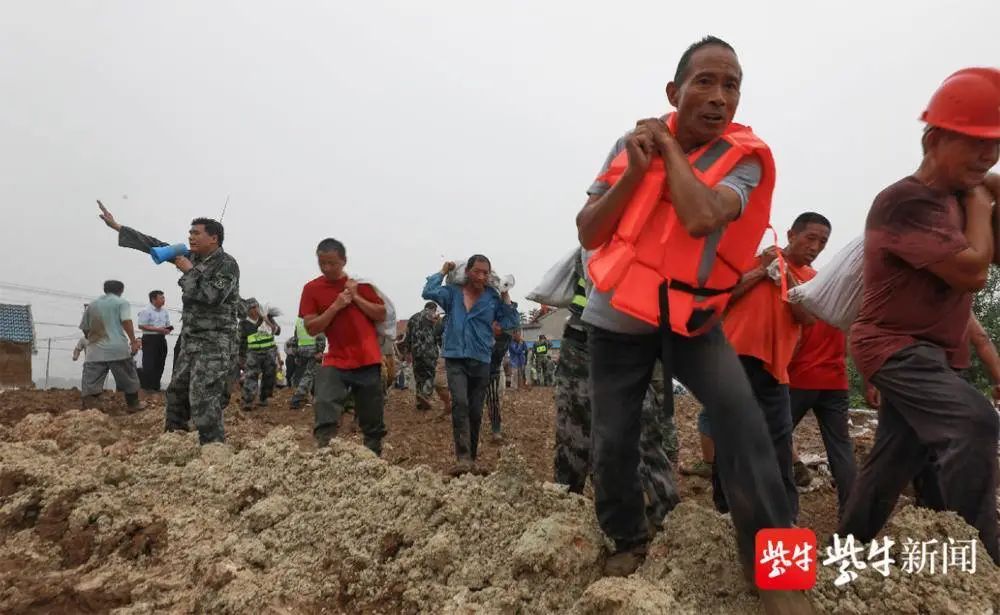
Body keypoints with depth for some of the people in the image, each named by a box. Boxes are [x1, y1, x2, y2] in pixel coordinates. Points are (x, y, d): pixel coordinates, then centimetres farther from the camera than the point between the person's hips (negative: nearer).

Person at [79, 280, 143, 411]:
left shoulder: (92, 304, 19)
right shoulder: (122, 302, 5)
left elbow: (84, 328, 20)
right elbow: (126, 321, -12)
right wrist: (134, 341, -14)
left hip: (95, 351, 3)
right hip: (118, 349, -3)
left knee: (90, 383, -3)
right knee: (128, 379, 13)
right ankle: (133, 405, 23)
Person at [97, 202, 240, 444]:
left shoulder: (227, 264, -12)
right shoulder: (193, 257, 11)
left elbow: (212, 296, -25)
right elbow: (156, 246, 16)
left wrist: (189, 271, -14)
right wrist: (117, 227, 16)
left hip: (215, 343, -9)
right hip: (190, 340, 9)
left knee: (203, 399, -14)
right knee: (176, 391, 14)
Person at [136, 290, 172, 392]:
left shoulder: (165, 311, 13)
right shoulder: (145, 311, -10)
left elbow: (167, 325, 21)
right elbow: (141, 326, -15)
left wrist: (167, 330, -3)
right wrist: (157, 329, -20)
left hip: (161, 339, 7)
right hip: (149, 339, -7)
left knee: (160, 364, 9)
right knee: (149, 364, -6)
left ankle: (155, 386, 19)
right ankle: (146, 387, 4)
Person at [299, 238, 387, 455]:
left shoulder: (360, 282, 5)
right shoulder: (311, 289, 2)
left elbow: (381, 315, 2)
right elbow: (311, 328, -4)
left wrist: (356, 297, -9)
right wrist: (336, 306, -14)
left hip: (368, 361, 1)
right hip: (335, 362, 0)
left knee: (373, 423, 8)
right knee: (325, 419, -18)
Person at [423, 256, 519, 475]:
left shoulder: (493, 297, 3)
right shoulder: (453, 292, 1)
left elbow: (511, 323, -3)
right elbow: (429, 293, -16)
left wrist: (505, 295, -4)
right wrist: (443, 272, -5)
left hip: (481, 361, 2)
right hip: (455, 359, -2)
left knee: (476, 411, 10)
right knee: (460, 403, -22)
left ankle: (471, 457, 25)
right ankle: (463, 457, -23)